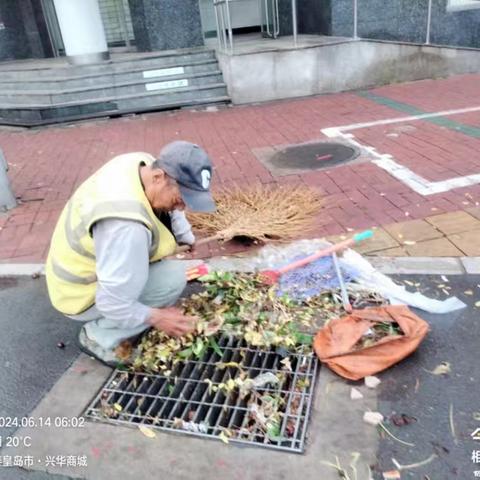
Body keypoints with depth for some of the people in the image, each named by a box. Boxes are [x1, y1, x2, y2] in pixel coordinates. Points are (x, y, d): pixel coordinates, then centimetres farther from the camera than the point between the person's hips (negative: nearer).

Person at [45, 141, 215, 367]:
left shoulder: (142, 163, -14)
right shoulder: (126, 225, -40)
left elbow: (169, 211, 6)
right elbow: (113, 303, -32)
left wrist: (186, 238, 0)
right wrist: (155, 317, -21)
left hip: (82, 265, 9)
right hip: (82, 295, -9)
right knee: (172, 276, -20)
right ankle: (99, 336, -2)